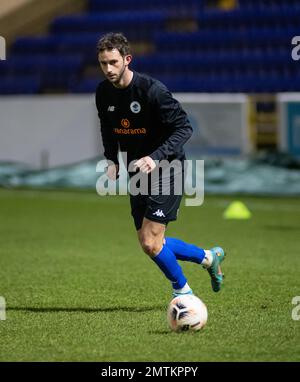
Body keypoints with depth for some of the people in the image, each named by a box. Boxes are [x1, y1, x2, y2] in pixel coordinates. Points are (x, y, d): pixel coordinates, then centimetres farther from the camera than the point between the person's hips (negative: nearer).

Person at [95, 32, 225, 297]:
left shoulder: (152, 90, -22)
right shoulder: (104, 93, -1)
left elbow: (184, 128, -19)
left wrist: (156, 157, -29)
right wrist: (112, 161, 2)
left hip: (166, 169, -7)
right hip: (138, 171, 7)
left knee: (150, 242, -14)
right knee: (149, 244, 10)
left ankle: (182, 291, 11)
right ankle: (210, 257, 32)